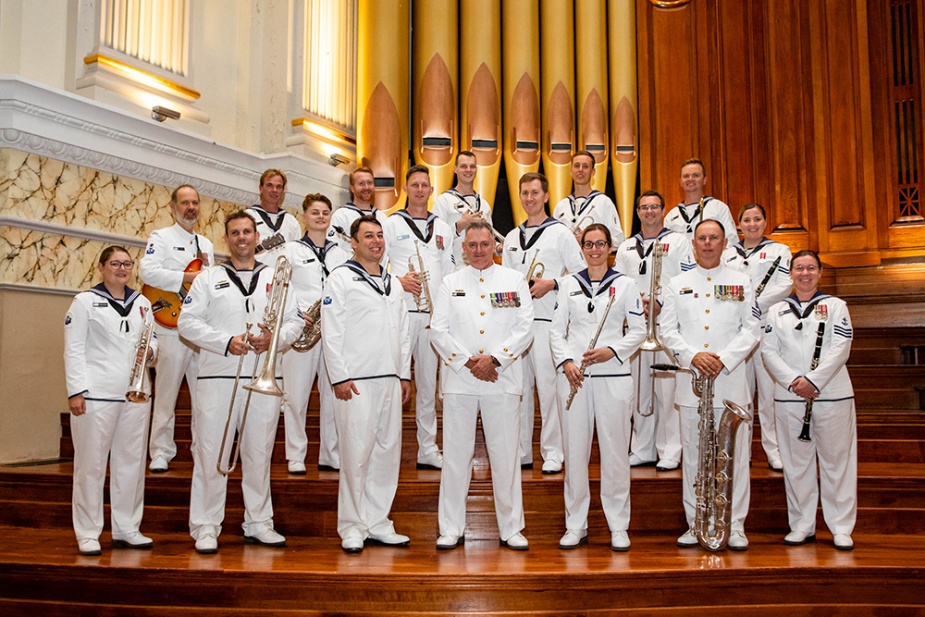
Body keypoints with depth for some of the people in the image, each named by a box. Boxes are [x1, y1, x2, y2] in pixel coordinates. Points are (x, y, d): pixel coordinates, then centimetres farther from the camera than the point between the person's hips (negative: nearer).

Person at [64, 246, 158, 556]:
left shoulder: (142, 303, 15)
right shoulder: (85, 301, 2)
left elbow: (153, 340, 20)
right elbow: (74, 349, -4)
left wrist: (149, 352, -4)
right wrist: (76, 390, -12)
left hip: (135, 395, 5)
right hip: (96, 394, -5)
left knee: (131, 462, 7)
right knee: (91, 465, 0)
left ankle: (127, 529, 17)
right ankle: (87, 534, 9)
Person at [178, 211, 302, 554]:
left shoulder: (275, 278, 15)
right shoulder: (209, 278, 9)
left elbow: (294, 322, 10)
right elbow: (188, 322, 0)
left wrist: (275, 338, -11)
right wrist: (226, 342, -13)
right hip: (218, 378, -2)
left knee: (259, 455, 8)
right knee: (211, 455, -1)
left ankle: (258, 523, 18)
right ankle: (205, 528, 8)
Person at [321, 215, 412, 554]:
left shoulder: (392, 283, 19)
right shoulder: (341, 278, 0)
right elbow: (331, 332, -7)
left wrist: (405, 374, 14)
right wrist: (340, 377, -13)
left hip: (390, 380, 6)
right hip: (357, 382, -6)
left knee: (388, 453, 8)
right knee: (356, 455, -5)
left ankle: (377, 523, 18)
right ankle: (351, 527, 6)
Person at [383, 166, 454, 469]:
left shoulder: (442, 228, 16)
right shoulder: (391, 224, 4)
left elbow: (450, 273, 15)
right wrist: (398, 281, -17)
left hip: (434, 315, 4)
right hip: (401, 312, -4)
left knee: (428, 382, 8)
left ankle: (428, 448, 15)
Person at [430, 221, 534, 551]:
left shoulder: (515, 280, 9)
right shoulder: (450, 283, 13)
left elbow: (525, 328, 0)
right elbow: (438, 330, 4)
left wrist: (494, 358, -12)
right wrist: (468, 361, -8)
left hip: (503, 380, -1)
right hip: (459, 379, 1)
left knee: (506, 455, 2)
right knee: (456, 455, 3)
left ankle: (511, 528, 14)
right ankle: (451, 529, 13)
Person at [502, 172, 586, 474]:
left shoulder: (560, 233, 2)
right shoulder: (512, 237, 19)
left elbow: (581, 273, -1)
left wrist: (551, 284, -13)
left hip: (548, 319, -5)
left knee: (549, 384, -7)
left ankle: (553, 452, 2)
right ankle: (520, 451, 15)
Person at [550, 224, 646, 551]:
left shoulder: (625, 284, 6)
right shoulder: (569, 284, 10)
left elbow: (639, 330, 4)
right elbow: (557, 328, 7)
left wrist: (611, 351, -11)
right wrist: (565, 361, -8)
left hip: (613, 376, -1)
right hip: (574, 375, 1)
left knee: (615, 450, 2)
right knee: (575, 450, 4)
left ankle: (618, 526, 14)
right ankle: (576, 525, 15)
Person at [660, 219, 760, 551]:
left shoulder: (741, 282, 9)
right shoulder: (677, 284, 11)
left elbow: (751, 329, 3)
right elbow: (667, 329, 5)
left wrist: (724, 360, -11)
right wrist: (693, 356, -11)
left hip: (731, 379, -1)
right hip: (691, 380, 1)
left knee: (735, 455, 0)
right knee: (693, 455, 5)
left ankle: (735, 526, 9)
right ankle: (695, 523, 14)